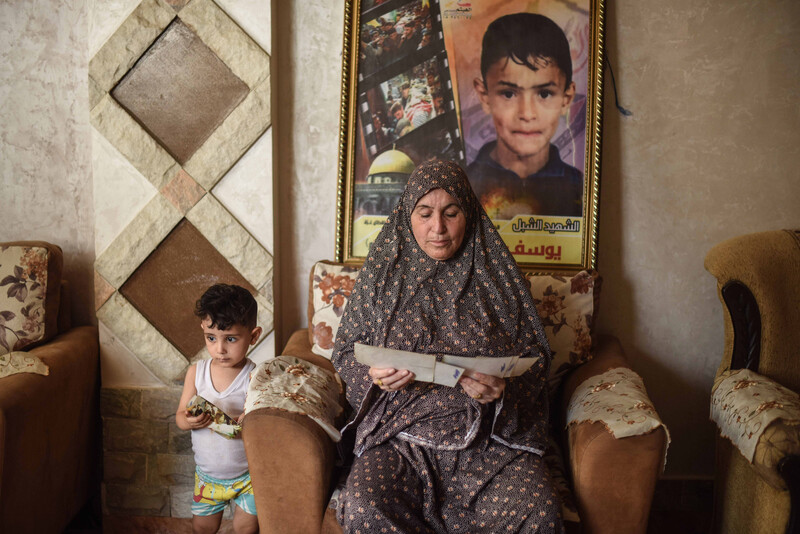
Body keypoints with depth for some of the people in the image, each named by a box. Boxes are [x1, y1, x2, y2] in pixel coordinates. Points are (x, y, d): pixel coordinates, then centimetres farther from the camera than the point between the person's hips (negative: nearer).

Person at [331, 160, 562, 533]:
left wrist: (503, 388, -15)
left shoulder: (497, 275, 7)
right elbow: (345, 352, 12)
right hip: (400, 430, 0)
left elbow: (535, 357, 7)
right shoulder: (381, 272, 9)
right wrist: (375, 375, -11)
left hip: (493, 434, 0)